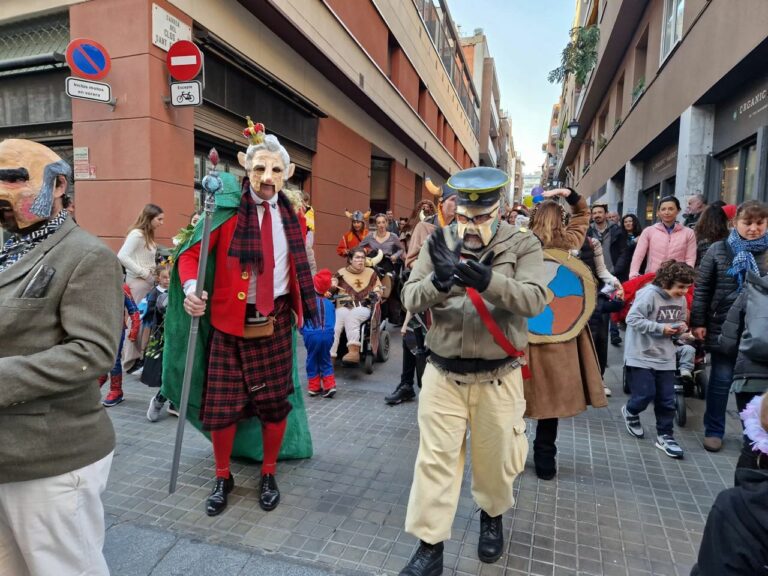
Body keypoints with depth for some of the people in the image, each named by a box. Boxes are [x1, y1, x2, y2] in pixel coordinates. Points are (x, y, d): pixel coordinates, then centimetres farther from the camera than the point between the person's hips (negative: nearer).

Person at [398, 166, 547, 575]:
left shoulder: (523, 245, -4)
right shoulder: (439, 243, 0)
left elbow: (534, 300, -18)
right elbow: (410, 299, -8)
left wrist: (488, 280, -35)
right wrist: (437, 281, -30)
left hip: (498, 378, 0)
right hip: (442, 374, 1)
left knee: (495, 458, 17)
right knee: (435, 460, 6)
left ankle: (492, 517, 47)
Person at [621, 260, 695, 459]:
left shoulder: (681, 299, 4)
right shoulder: (649, 294, -17)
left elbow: (682, 320, 19)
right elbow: (632, 319, -20)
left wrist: (681, 327, -5)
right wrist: (661, 328, -22)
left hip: (666, 356, 6)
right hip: (641, 355, -6)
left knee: (667, 400, 6)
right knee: (645, 395, -5)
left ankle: (665, 436, 21)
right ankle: (630, 412, 27)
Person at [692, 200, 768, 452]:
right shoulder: (719, 250, 0)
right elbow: (701, 288, 0)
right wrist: (698, 322, -4)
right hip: (723, 328, -1)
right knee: (720, 380, 8)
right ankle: (713, 431, 22)